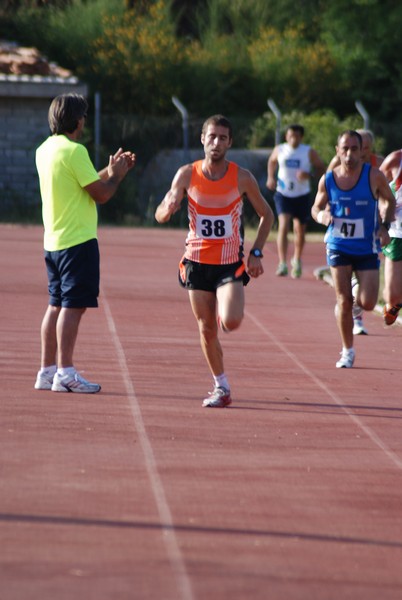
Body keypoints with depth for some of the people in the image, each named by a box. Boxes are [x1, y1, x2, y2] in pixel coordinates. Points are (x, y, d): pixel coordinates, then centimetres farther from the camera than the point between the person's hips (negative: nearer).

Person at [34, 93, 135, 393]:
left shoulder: (45, 150, 12)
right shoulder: (74, 151, -16)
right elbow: (101, 194, -13)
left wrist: (111, 171, 19)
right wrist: (117, 175, 4)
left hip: (53, 241, 9)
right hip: (78, 241, -9)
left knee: (56, 305, 13)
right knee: (73, 306, -7)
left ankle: (47, 371, 15)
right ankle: (65, 373, -9)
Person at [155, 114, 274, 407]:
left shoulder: (242, 177, -6)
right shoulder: (187, 174, -4)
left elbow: (267, 215, 6)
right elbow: (160, 216, -2)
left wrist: (256, 252, -3)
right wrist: (169, 207, -27)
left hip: (230, 263, -2)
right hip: (197, 262, 2)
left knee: (230, 322, -21)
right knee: (207, 330, 4)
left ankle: (227, 308, 17)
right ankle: (221, 388, 19)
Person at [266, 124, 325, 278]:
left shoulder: (309, 152, -6)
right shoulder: (279, 150, -1)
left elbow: (321, 168, -2)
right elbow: (272, 161, 19)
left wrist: (309, 174, -21)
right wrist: (271, 177, 4)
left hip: (302, 196, 1)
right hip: (283, 194, -1)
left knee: (300, 230, 11)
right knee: (283, 226, -18)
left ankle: (297, 261, 37)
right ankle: (282, 264, -24)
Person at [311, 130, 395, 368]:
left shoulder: (374, 176, -10)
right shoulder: (328, 179, -5)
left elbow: (390, 200, 6)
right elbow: (316, 207, 8)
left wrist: (385, 225, -10)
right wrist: (321, 216, -15)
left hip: (367, 249, -1)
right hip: (339, 247, 1)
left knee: (367, 303, -7)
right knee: (344, 302, -3)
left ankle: (357, 299, 30)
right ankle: (348, 351, 13)